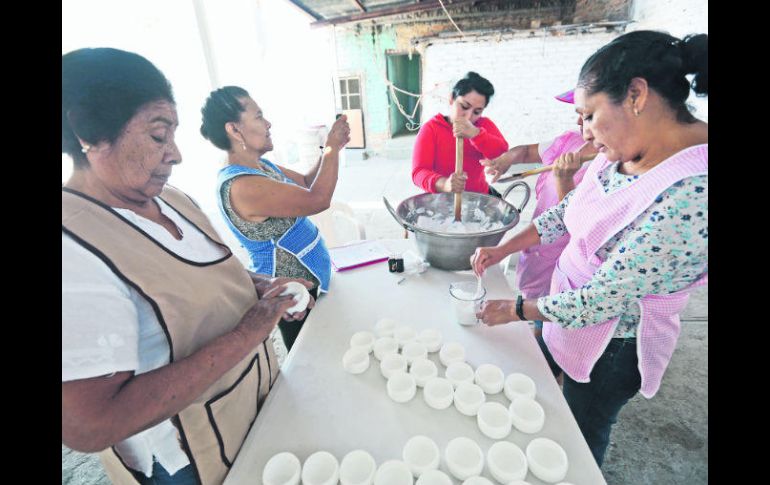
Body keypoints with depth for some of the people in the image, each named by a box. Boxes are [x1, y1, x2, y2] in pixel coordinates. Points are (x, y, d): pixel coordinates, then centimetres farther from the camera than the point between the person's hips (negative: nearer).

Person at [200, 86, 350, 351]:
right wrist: (332, 148, -17)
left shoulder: (263, 165, 3)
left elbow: (307, 182, 13)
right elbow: (317, 200, -30)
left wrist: (330, 150, -1)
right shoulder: (240, 186, -27)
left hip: (306, 278, 9)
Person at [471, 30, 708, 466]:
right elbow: (566, 212, 5)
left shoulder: (692, 193, -33)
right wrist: (503, 249, -1)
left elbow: (604, 299, -29)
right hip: (571, 304, 8)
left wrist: (516, 310, -17)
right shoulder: (623, 153, -7)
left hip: (615, 343, -8)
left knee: (583, 432, 19)